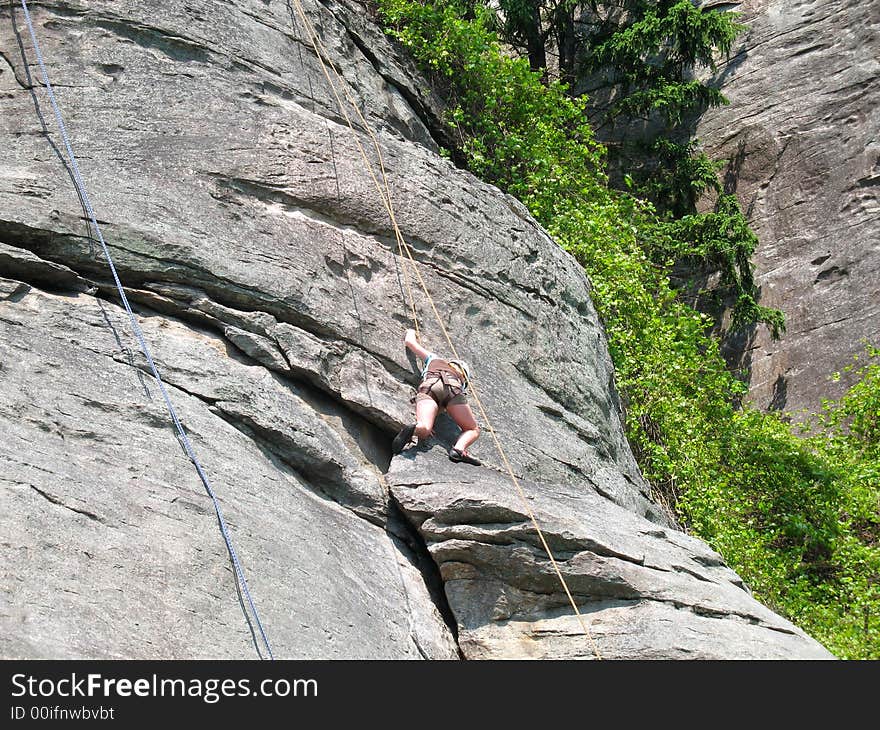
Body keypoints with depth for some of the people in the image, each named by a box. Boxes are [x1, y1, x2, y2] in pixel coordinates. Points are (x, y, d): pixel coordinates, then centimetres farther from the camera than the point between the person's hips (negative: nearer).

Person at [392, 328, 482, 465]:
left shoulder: (434, 358, 42)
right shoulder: (461, 378, 40)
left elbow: (409, 341, 49)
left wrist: (411, 333, 70)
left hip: (428, 386, 0)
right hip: (452, 387, 0)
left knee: (424, 429, -16)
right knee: (473, 430, 13)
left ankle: (412, 428, -53)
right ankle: (459, 449, -20)